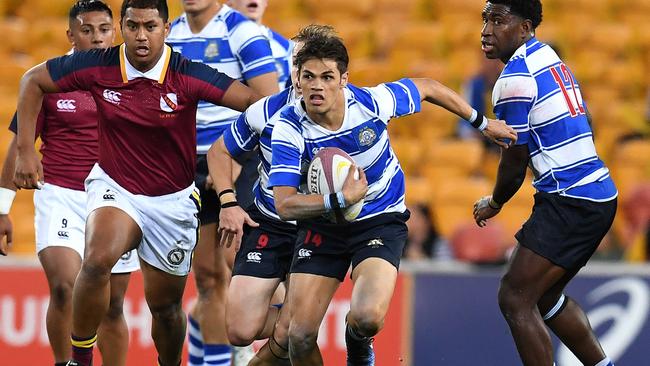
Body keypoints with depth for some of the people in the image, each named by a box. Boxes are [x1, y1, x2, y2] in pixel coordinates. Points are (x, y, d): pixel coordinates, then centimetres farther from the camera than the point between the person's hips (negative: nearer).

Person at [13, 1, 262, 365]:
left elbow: (255, 102, -18)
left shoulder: (187, 75, -18)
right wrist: (26, 151, -4)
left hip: (173, 200, 1)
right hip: (114, 185, -1)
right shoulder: (98, 66, -13)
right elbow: (33, 81, 0)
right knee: (97, 260, -31)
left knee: (166, 304, 11)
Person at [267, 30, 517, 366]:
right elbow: (284, 205, -24)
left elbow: (426, 88, 2)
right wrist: (341, 199, -37)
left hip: (381, 221, -1)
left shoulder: (372, 101, -19)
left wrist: (482, 123, 12)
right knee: (300, 336, -10)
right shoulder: (290, 127, -20)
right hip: (321, 225, 1)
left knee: (367, 318, -26)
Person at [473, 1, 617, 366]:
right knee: (546, 295, 22)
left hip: (570, 204, -10)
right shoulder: (549, 57, 15)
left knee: (515, 299, -9)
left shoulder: (514, 79, -14)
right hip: (600, 194, 10)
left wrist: (494, 203, 10)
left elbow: (515, 162, -8)